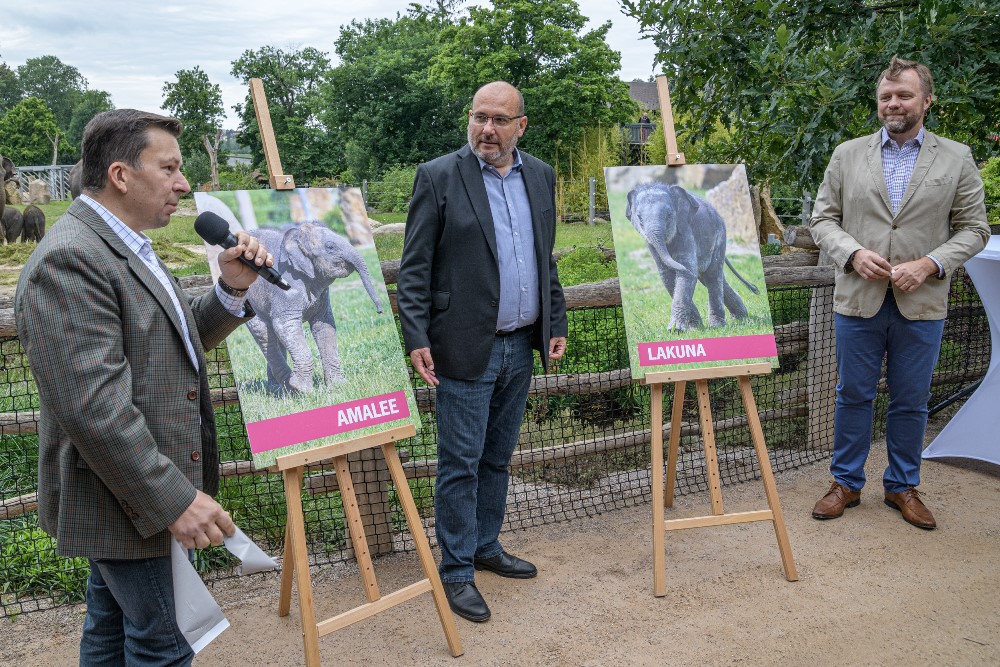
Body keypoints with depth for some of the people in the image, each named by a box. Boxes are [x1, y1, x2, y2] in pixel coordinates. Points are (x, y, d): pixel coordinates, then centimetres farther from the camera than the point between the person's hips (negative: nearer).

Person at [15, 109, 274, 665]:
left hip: (141, 497, 10)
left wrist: (232, 290, 1)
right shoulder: (68, 261, -23)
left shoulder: (125, 246, 11)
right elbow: (91, 405, -29)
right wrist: (174, 499, -27)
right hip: (133, 501, -10)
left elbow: (175, 341, 17)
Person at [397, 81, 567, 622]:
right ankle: (457, 571, 14)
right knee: (461, 463, 1)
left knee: (498, 457, 17)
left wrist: (556, 324, 12)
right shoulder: (438, 177, -7)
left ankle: (486, 546, 33)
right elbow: (414, 268, -8)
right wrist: (417, 339, -14)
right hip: (466, 348, -5)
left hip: (520, 345, 6)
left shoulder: (540, 177, 10)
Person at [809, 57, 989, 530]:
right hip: (858, 299, 0)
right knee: (853, 396, 9)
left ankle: (902, 486, 27)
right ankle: (846, 483, 23)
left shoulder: (957, 159, 4)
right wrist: (853, 253, -13)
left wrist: (928, 265, -13)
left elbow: (973, 228, 3)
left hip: (922, 304, 0)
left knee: (911, 402, 10)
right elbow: (823, 219, 5)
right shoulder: (847, 155, 6)